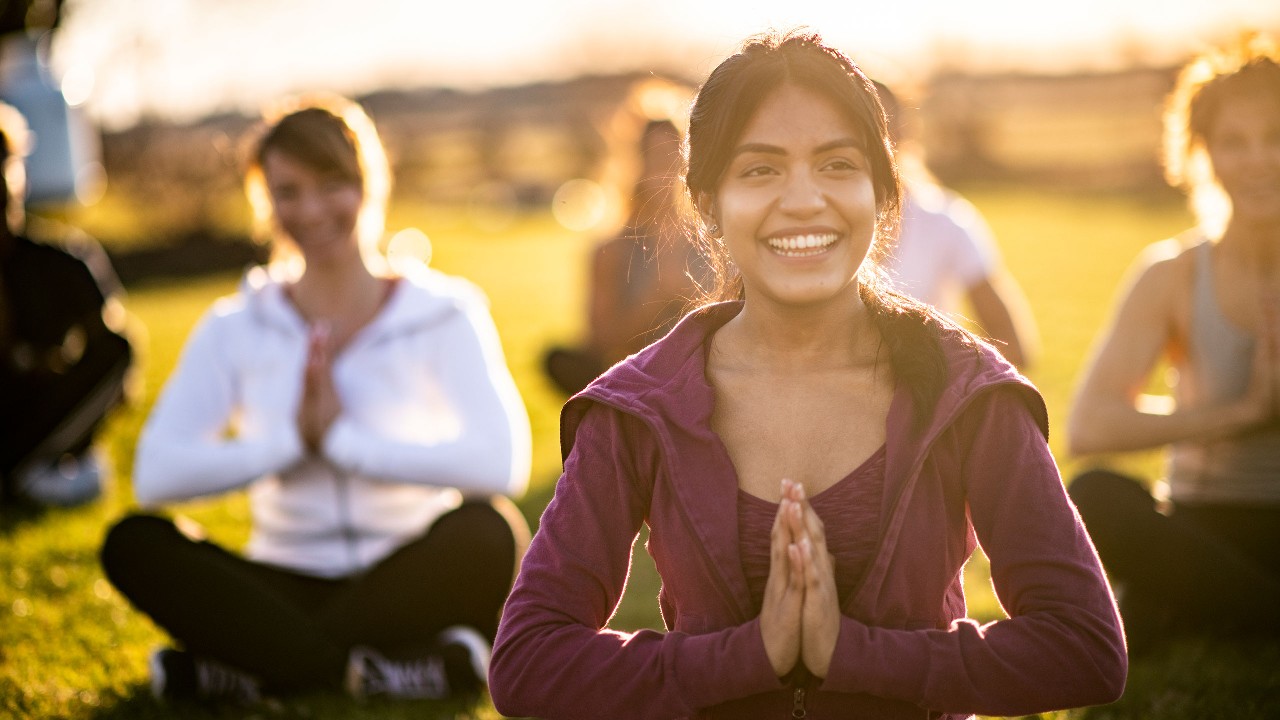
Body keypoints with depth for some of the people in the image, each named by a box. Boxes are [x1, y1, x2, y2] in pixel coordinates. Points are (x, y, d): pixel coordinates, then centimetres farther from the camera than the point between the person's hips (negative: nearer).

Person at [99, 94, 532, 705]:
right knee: (135, 545, -24)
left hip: (407, 588, -2)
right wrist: (292, 439, -13)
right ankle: (413, 669, -32)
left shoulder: (444, 313, 1)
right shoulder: (235, 329, 6)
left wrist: (343, 437, -15)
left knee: (486, 531, -33)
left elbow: (502, 463, -18)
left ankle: (255, 671, -26)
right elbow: (156, 474, -8)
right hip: (289, 585, 2)